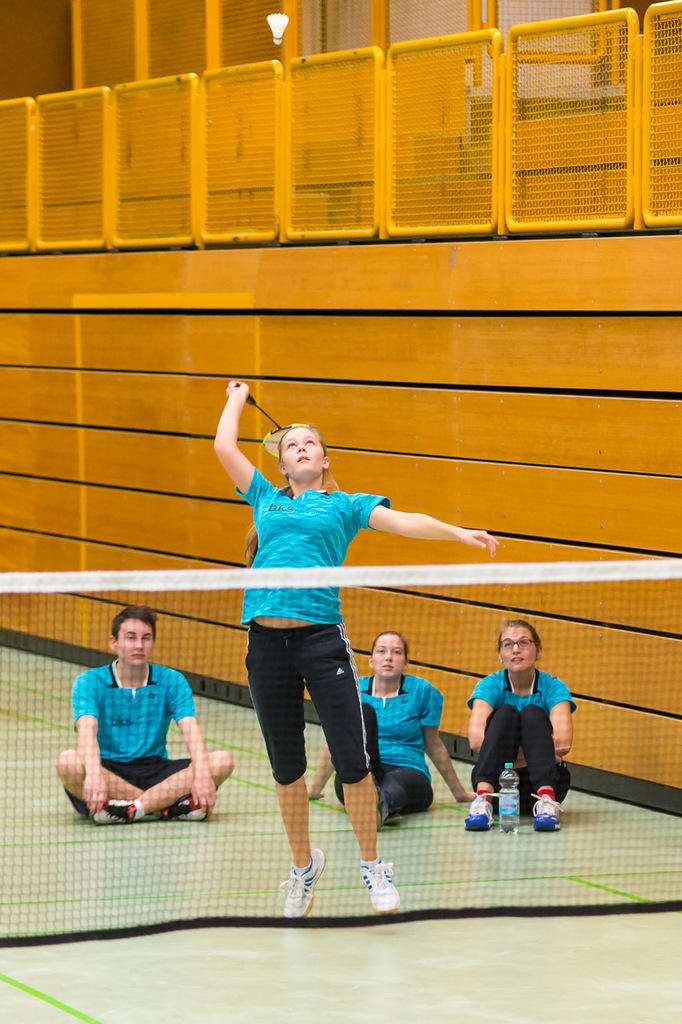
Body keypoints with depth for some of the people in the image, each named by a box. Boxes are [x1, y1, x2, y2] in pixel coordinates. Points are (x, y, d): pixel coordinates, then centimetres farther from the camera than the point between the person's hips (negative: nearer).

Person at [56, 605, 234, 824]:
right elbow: (87, 730, -22)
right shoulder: (89, 682, -4)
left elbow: (191, 730, -11)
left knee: (222, 761, -21)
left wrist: (202, 774, -32)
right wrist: (94, 774, -43)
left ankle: (131, 809, -34)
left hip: (155, 772, 2)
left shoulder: (171, 681, 3)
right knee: (67, 762, -35)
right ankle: (168, 804, -32)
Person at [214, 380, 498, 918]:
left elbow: (402, 521, 2)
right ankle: (304, 864, 28)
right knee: (287, 766, 10)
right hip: (267, 641, 2)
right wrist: (238, 398, 33)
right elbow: (224, 446, 19)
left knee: (352, 761, -6)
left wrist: (458, 533, -11)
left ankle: (372, 864, 10)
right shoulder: (267, 500, 19)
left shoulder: (344, 505, 14)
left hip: (323, 637, -2)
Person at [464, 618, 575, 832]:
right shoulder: (490, 685, -2)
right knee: (505, 713, -24)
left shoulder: (553, 687, -3)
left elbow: (563, 741, -23)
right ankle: (483, 801, -46)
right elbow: (476, 739, -22)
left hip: (543, 780, 0)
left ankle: (547, 801, -47)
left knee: (532, 713, -24)